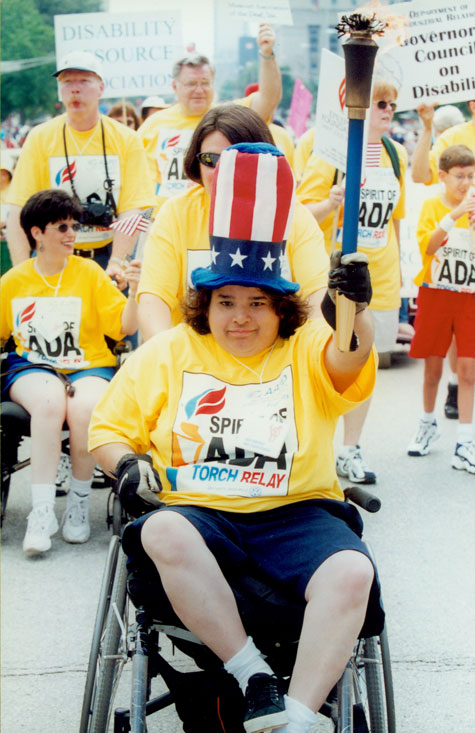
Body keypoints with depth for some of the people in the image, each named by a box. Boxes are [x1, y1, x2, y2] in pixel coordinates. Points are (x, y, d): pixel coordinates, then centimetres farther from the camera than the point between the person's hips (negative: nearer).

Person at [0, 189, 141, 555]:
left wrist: (135, 290, -16)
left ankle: (79, 503, -15)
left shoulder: (89, 272, 7)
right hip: (33, 367, 0)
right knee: (50, 401, -36)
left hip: (90, 367, 0)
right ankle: (42, 511, -32)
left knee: (84, 407, -36)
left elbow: (124, 326, 0)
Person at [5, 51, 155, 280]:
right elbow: (19, 210, -7)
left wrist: (115, 263, -22)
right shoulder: (40, 138, 1)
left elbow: (130, 210, -7)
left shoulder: (126, 139, 1)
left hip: (108, 255, 0)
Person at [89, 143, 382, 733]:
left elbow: (348, 360, -14)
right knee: (164, 533, -35)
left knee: (352, 572, -31)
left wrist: (355, 315, -37)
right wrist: (125, 463, -3)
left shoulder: (307, 349, 10)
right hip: (199, 509, 1)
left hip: (295, 512, 0)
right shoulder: (168, 354, 16)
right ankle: (253, 675, -26)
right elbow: (108, 427, 20)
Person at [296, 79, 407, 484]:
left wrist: (396, 265, 21)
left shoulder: (396, 153, 9)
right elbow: (301, 211, -8)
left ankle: (350, 450, 18)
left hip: (380, 277, 5)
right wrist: (331, 203, -28)